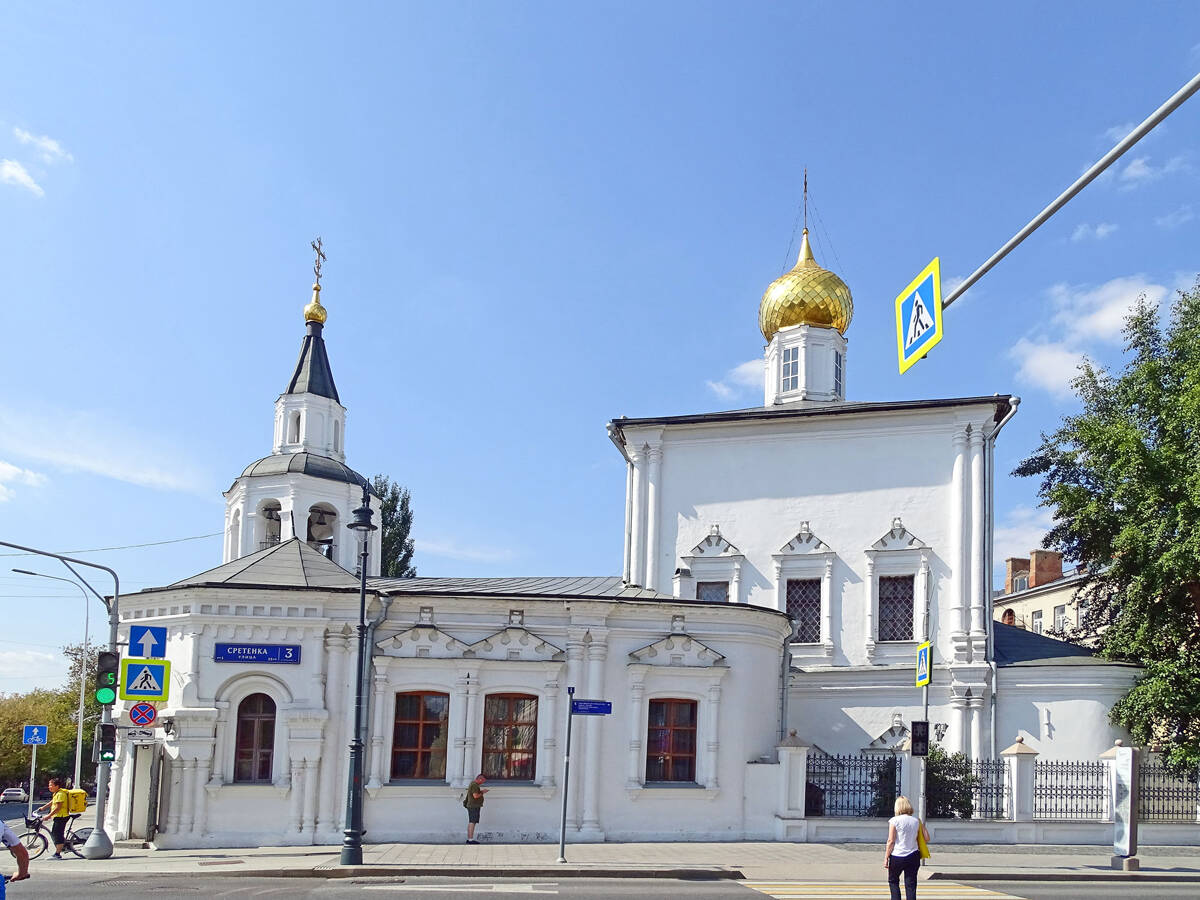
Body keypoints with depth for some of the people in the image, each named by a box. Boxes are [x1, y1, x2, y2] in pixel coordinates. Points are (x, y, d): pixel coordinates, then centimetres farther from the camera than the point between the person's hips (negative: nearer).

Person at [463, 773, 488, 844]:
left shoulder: (473, 783, 17)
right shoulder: (474, 785, -16)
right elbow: (475, 796, -22)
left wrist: (481, 791, 15)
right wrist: (482, 792, -8)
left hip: (472, 806, 11)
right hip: (474, 806, -11)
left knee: (470, 822, 10)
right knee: (472, 822, -12)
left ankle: (469, 839, 11)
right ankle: (471, 839, -16)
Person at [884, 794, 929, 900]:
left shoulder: (894, 820, -8)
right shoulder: (917, 820, 3)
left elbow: (891, 841, -10)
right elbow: (927, 839, 5)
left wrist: (886, 857, -5)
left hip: (897, 857, -3)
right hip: (913, 857, 3)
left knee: (893, 881, 17)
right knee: (911, 885, 6)